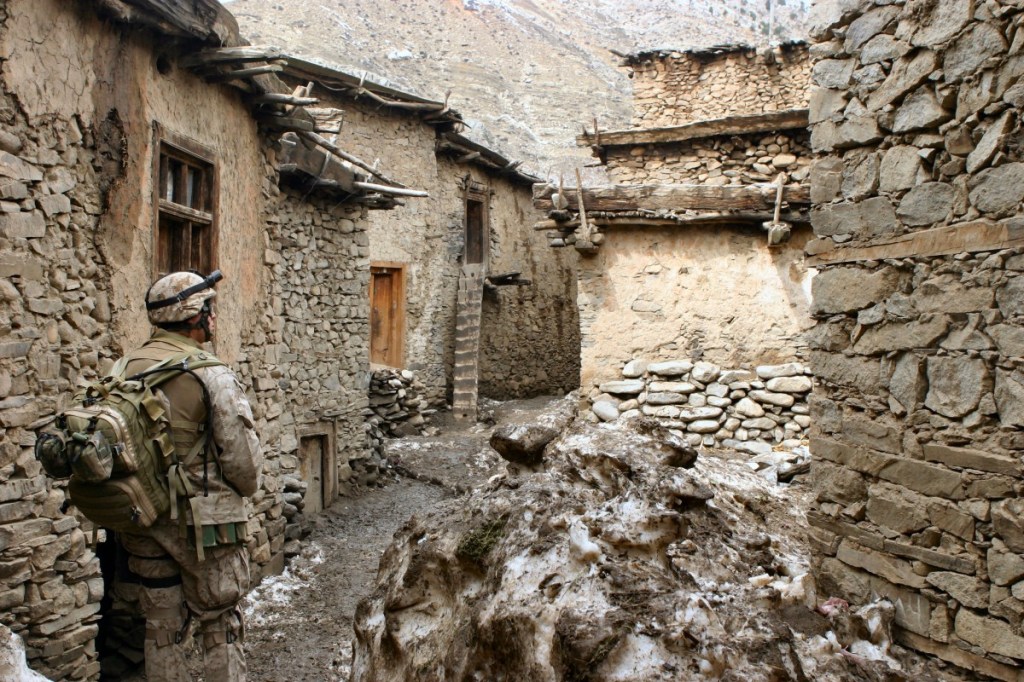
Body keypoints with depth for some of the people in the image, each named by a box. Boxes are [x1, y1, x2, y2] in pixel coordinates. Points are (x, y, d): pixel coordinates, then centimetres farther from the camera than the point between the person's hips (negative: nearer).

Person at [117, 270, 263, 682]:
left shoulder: (127, 370, 2)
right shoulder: (211, 376, -16)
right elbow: (242, 454, -15)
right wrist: (246, 488, 5)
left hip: (142, 519, 6)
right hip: (203, 521, -5)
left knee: (162, 626, 17)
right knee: (219, 625, 9)